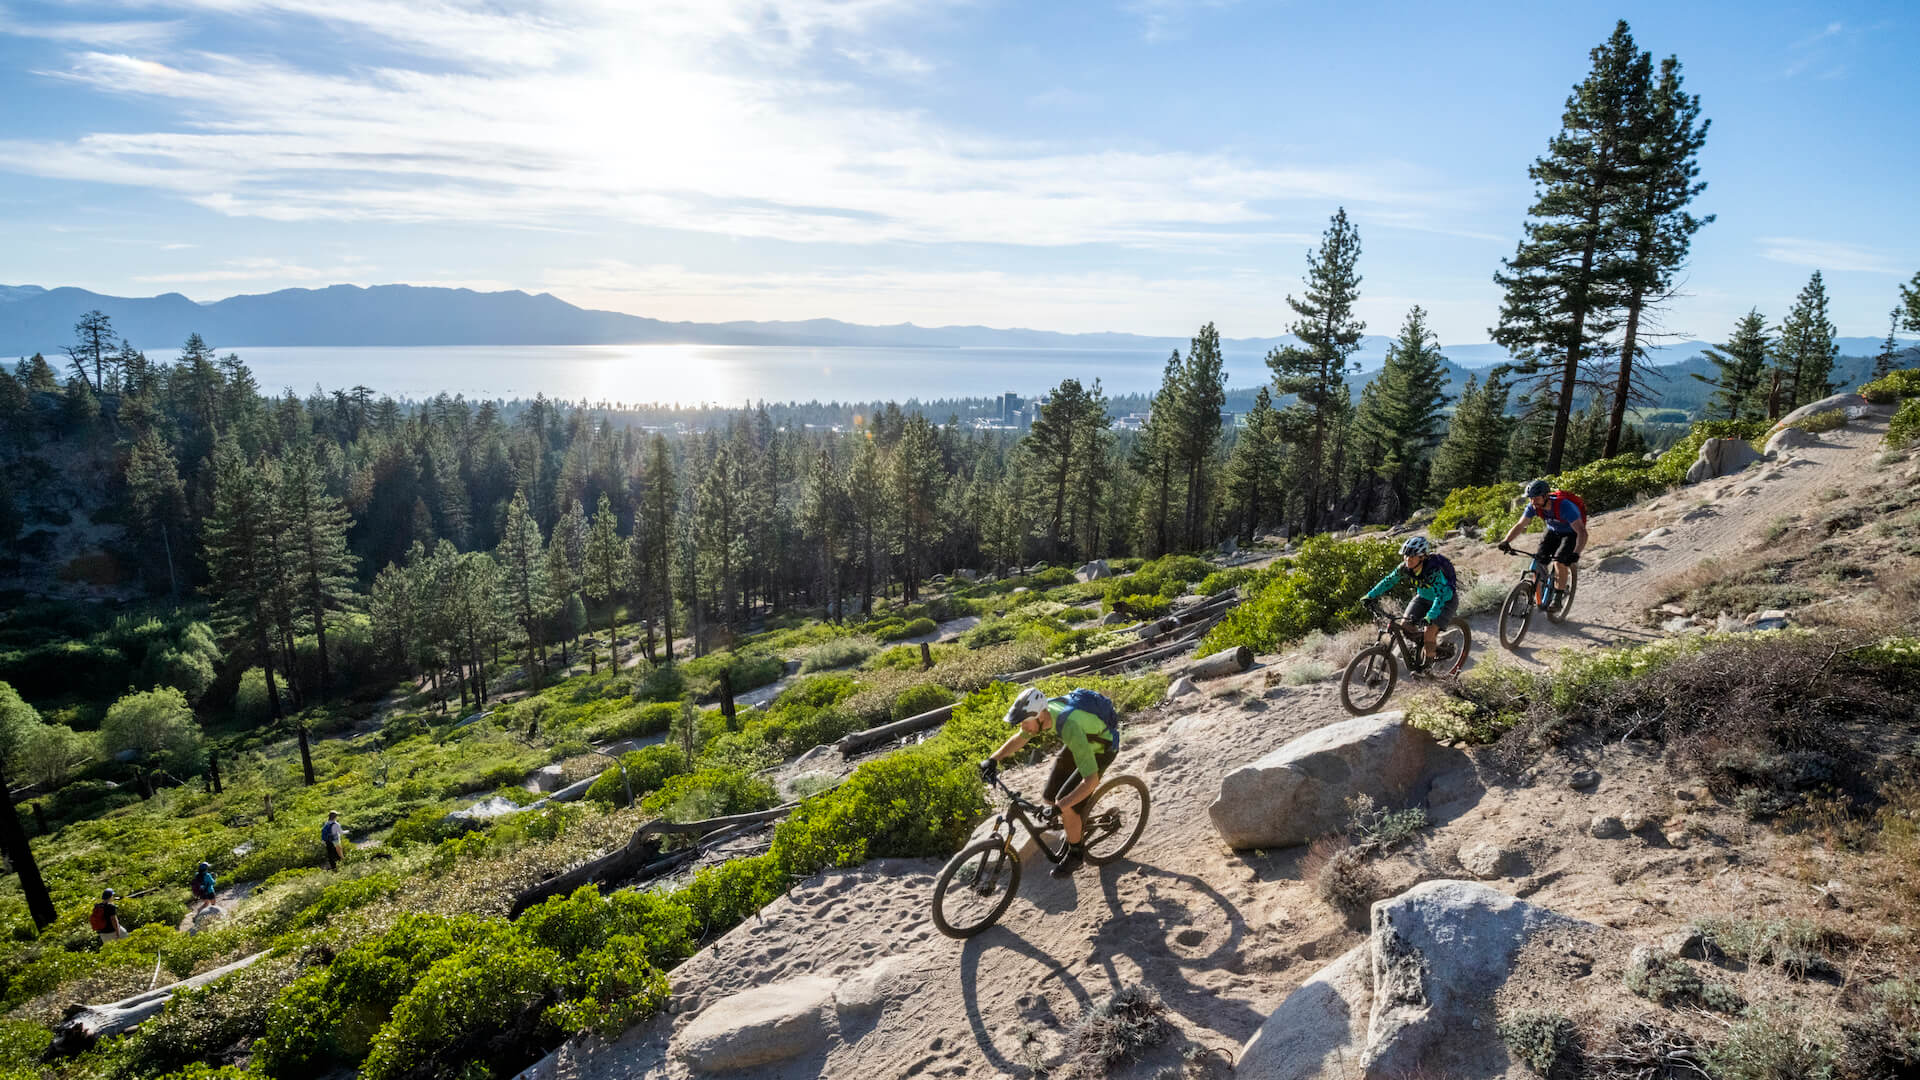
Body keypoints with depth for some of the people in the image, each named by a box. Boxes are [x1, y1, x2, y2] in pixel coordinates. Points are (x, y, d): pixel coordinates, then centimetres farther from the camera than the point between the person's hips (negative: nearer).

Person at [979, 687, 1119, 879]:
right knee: (1049, 798, 2)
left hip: (1101, 749, -7)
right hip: (1080, 742, 7)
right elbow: (1019, 738, 0)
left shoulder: (1070, 727, -42)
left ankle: (1076, 854, 9)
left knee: (1066, 806, -16)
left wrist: (1060, 806, -47)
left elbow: (1092, 780, -43)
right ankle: (1077, 822, 31)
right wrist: (993, 759, -12)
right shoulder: (1042, 710, -21)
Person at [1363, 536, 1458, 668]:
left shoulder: (1434, 570, -36)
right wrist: (1370, 596, -14)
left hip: (1446, 599, -6)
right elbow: (1388, 581, -7)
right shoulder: (1404, 568, -19)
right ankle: (1432, 647, 19)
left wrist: (1430, 617, -52)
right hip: (1424, 597, 6)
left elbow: (1442, 595, -41)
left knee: (1429, 633, -19)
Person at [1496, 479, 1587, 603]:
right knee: (1539, 561, -12)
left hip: (1571, 533, -5)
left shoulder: (1563, 506, -36)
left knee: (1559, 562, -24)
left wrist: (1576, 554, -54)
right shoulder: (1533, 506, -21)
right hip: (1553, 532, 5)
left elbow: (1582, 532, -40)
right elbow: (1520, 525, -12)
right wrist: (1505, 541, -29)